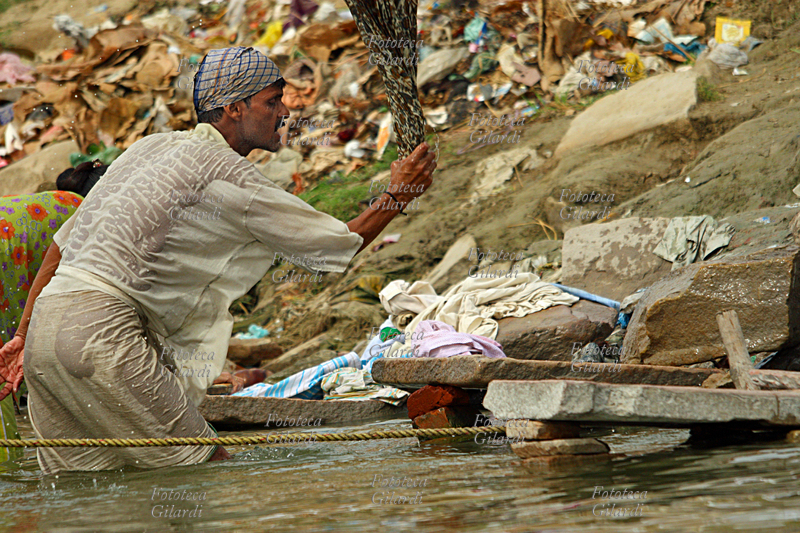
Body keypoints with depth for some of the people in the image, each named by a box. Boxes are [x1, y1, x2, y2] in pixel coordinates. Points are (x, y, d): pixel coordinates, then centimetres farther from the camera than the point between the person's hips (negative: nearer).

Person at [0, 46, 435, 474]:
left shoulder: (152, 146, 22)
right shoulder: (224, 172, -4)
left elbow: (64, 242, 25)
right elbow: (334, 245, 1)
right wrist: (399, 196, 13)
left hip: (45, 324, 9)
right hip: (101, 331, -9)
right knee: (206, 466, -3)